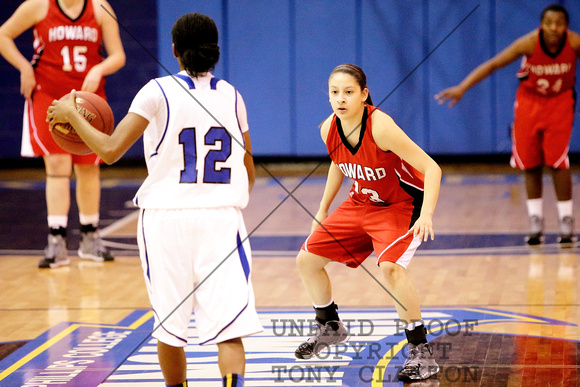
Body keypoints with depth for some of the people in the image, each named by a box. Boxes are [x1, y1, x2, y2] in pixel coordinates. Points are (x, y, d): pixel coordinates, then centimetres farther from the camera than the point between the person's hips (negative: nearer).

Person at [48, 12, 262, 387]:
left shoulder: (158, 92, -3)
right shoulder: (231, 96, 8)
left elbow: (110, 150, -10)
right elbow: (249, 173, 14)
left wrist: (72, 116, 5)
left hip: (167, 217, -1)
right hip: (222, 217, 1)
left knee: (169, 327, 15)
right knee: (229, 327, -6)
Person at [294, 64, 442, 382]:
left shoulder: (380, 127, -31)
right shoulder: (329, 129, -11)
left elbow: (431, 168, -31)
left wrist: (426, 215, -44)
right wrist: (322, 211, 17)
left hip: (401, 205, -7)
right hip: (361, 204, 7)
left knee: (389, 266, -32)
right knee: (307, 259, 6)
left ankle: (422, 353, -20)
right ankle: (329, 328, 33)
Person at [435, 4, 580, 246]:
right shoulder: (529, 43, -26)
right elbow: (493, 64, -24)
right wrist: (462, 88, -31)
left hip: (560, 102, 0)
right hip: (529, 100, 1)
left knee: (558, 162, -12)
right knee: (531, 165, 1)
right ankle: (536, 224, 10)